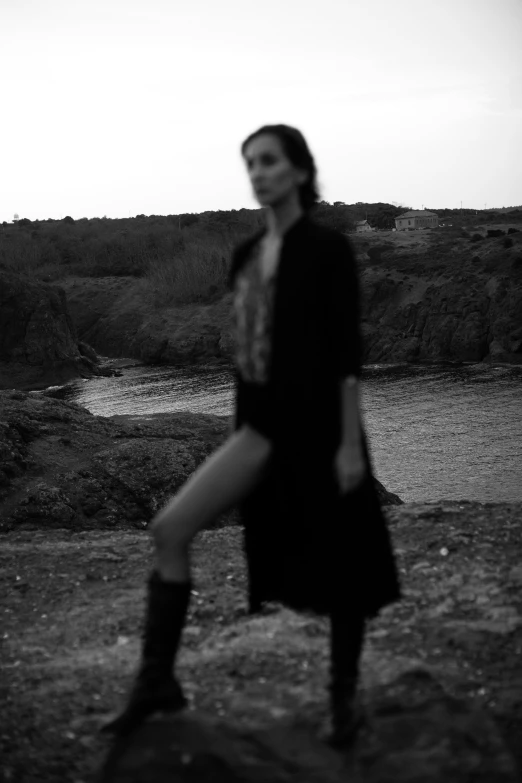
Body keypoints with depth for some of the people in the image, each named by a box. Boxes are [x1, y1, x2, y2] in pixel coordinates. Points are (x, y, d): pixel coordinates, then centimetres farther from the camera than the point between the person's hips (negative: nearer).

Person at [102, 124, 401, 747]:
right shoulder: (247, 254, 11)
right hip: (261, 421, 6)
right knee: (170, 529, -7)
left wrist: (350, 443, -16)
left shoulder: (326, 248, -8)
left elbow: (347, 350, -12)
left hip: (314, 420, -6)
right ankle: (155, 679, 0)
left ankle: (344, 699, 21)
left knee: (336, 562, 5)